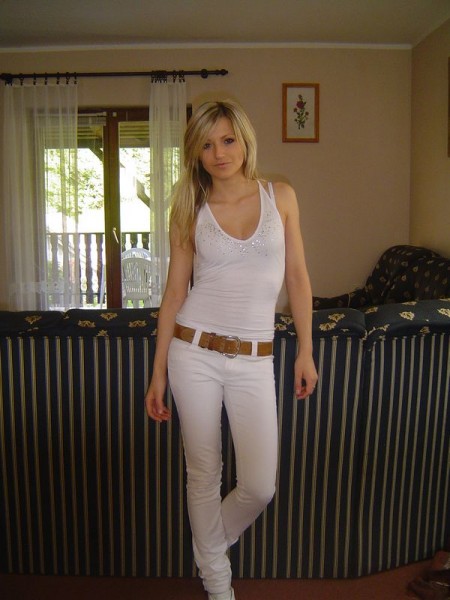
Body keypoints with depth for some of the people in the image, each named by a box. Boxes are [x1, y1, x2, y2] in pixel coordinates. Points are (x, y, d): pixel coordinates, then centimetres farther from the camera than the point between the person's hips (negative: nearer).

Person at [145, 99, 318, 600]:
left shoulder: (280, 196, 3)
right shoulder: (190, 210, 2)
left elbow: (297, 277, 6)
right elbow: (175, 291, 3)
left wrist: (305, 351, 4)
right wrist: (158, 373, 2)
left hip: (253, 360, 1)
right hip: (194, 352, 0)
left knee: (260, 487, -1)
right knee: (204, 475, 10)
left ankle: (209, 547, 34)